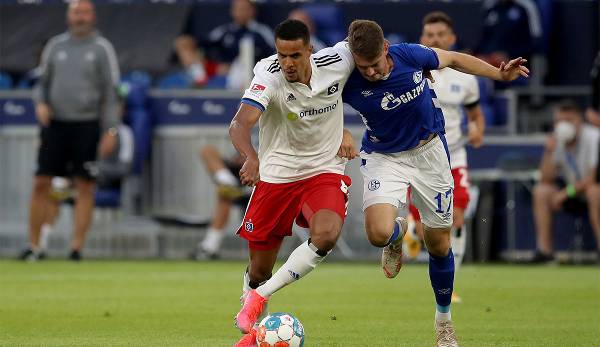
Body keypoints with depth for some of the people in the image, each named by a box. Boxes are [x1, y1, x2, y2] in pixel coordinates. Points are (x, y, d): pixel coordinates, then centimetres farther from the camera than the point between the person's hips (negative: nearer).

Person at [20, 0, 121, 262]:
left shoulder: (101, 48, 1)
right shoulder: (55, 45, 10)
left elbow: (110, 92, -1)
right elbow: (43, 82, 17)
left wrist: (111, 131, -8)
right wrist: (40, 103, -4)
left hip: (86, 125, -2)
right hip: (55, 123, 3)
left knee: (85, 186, -3)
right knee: (41, 183, -2)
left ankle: (77, 247, 1)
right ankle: (33, 245, 4)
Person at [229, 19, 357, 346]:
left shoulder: (338, 61, -13)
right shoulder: (269, 76, -21)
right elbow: (240, 123, -35)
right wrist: (250, 157, -55)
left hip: (326, 171, 1)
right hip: (276, 174, -1)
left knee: (325, 236, -29)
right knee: (259, 270, 5)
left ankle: (260, 296, -14)